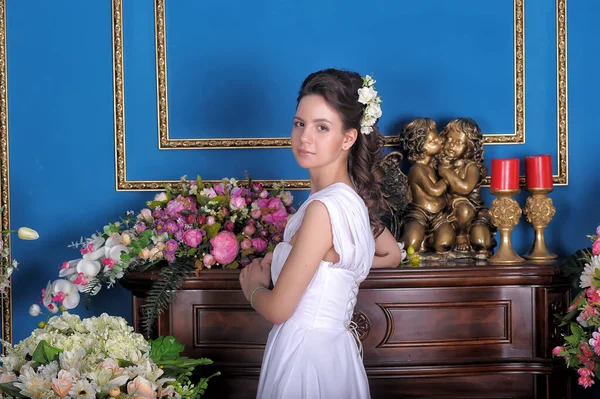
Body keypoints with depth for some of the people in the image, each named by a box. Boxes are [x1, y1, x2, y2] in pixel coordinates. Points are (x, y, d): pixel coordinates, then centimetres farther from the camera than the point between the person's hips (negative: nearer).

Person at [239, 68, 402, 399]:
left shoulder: (324, 207, -24)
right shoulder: (352, 196, 0)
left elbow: (278, 308, -20)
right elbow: (391, 255, 19)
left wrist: (252, 285, 1)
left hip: (305, 355, -8)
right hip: (329, 349, 8)